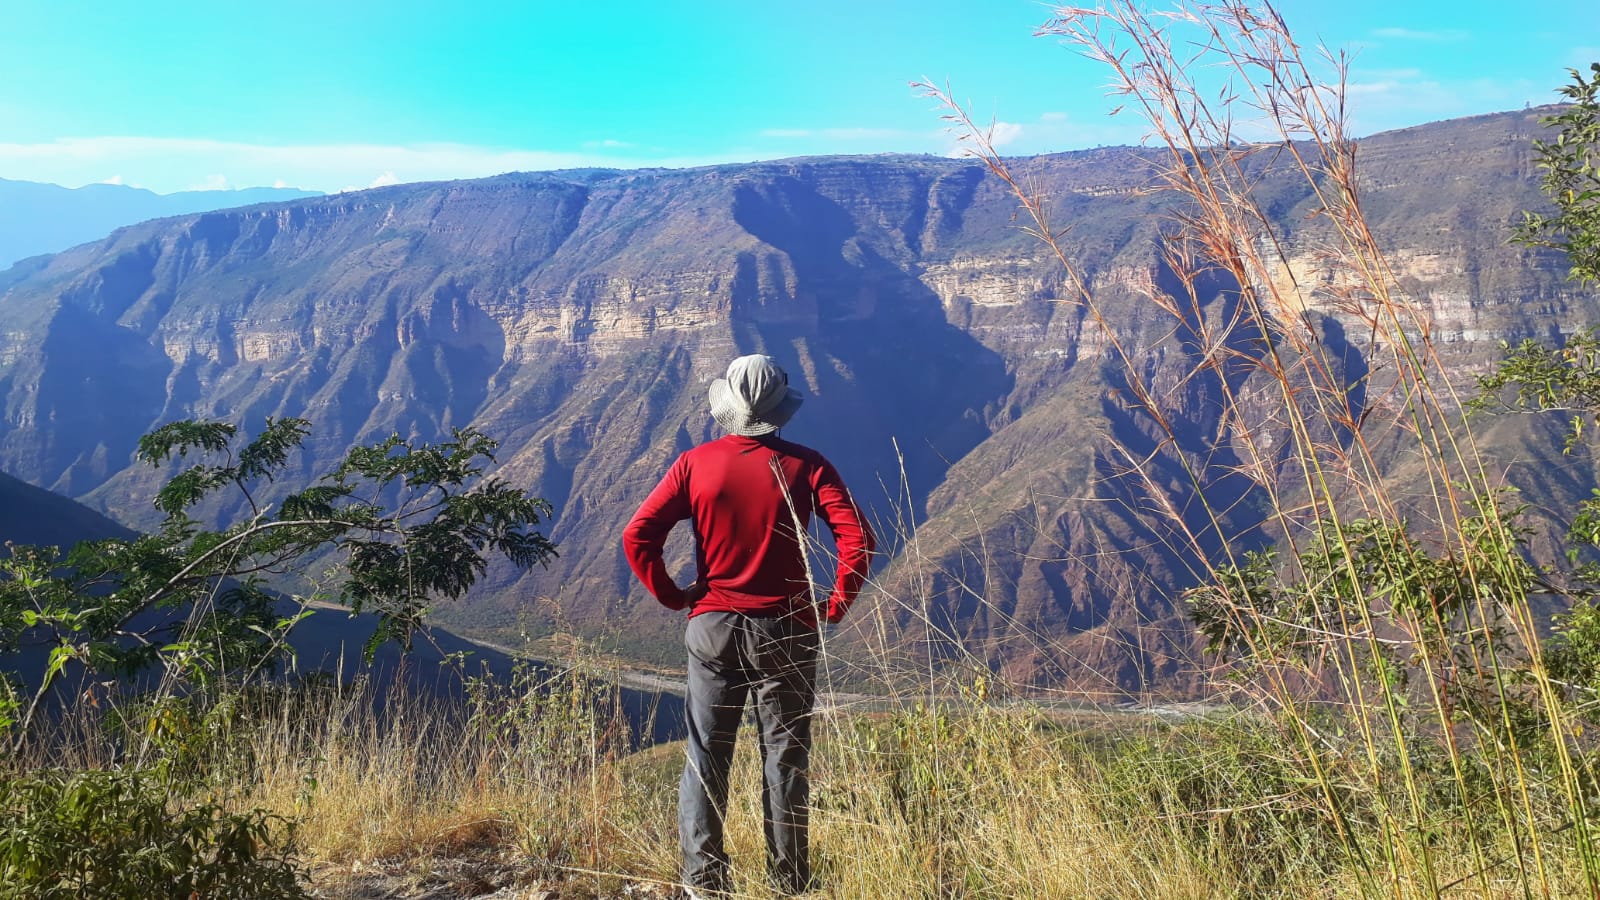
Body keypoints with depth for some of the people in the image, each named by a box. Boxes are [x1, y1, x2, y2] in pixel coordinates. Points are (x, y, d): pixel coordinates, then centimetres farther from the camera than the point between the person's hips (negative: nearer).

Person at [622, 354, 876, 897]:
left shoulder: (695, 464, -2)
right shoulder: (805, 465, -5)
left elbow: (637, 536, -8)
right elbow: (857, 537, -13)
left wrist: (673, 597, 2)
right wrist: (837, 604, -3)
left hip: (713, 628, 1)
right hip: (785, 629, -1)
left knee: (705, 757, 10)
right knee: (785, 759, 9)